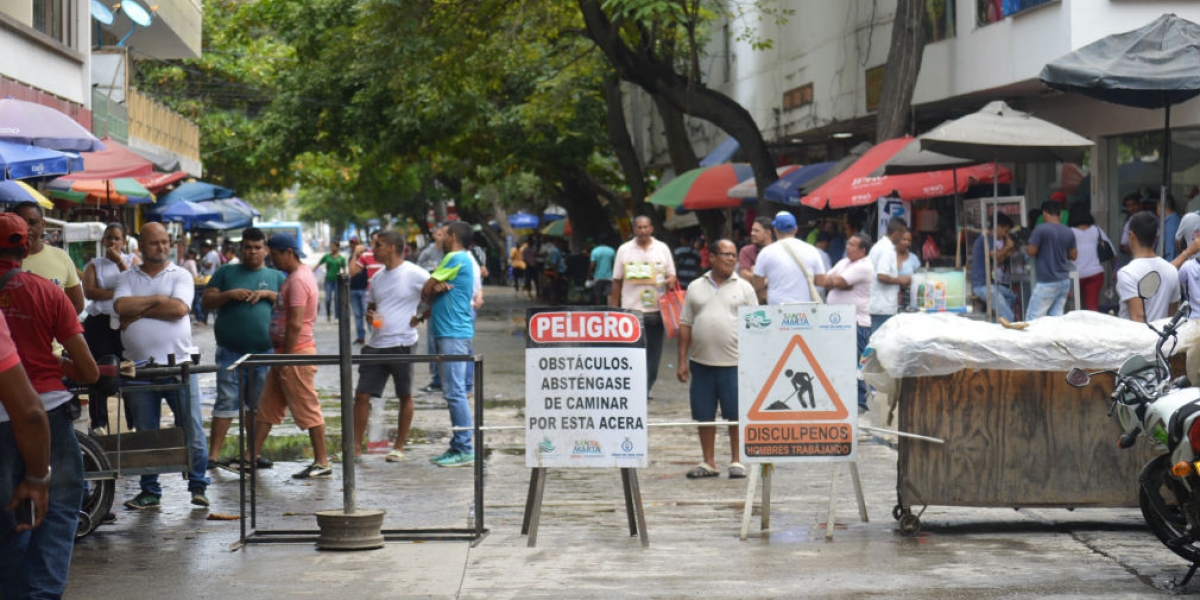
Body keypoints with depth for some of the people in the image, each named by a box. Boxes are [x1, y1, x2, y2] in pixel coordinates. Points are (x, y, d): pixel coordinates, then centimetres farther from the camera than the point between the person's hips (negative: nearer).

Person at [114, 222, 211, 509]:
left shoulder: (181, 276, 5)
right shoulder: (127, 278, 10)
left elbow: (180, 308, -12)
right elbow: (121, 306, -9)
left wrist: (140, 311, -7)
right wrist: (157, 299, -8)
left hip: (178, 366, -2)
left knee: (192, 430, -2)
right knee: (145, 434, 8)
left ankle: (198, 486, 9)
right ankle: (150, 492, 16)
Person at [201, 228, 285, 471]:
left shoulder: (276, 276, 13)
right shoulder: (226, 272, 10)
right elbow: (207, 301, 6)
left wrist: (267, 294, -9)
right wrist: (230, 294, -10)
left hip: (264, 350, 2)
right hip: (230, 349, -2)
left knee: (259, 404, 8)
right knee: (226, 402, -5)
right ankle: (213, 454, -4)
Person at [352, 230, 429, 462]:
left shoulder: (414, 274, -8)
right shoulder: (378, 277, 13)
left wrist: (420, 318, -12)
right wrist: (370, 315, 0)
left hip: (402, 344, -6)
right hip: (376, 345, 6)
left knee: (405, 397, 7)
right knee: (362, 395, 1)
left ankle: (399, 447, 16)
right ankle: (356, 445, 6)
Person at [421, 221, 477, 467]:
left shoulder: (456, 258, -11)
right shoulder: (465, 261, 21)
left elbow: (426, 290, -8)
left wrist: (433, 291, 12)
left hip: (453, 334, -11)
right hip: (449, 333, 11)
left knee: (455, 392, -10)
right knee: (455, 392, 11)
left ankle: (464, 449, -10)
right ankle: (458, 446, 15)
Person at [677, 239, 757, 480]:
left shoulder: (744, 288, 4)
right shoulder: (696, 288, 10)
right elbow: (686, 325, 10)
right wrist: (682, 360, 5)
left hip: (734, 362, -2)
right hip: (701, 361, 2)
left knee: (736, 414, 1)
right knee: (704, 414, 7)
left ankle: (736, 462, 12)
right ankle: (708, 462, 16)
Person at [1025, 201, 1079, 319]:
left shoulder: (1041, 229, -11)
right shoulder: (1069, 232, 7)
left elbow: (1031, 251, -10)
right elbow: (1073, 255, 13)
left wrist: (1026, 248, 11)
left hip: (1047, 282, -6)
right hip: (1064, 280, 7)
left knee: (1033, 318, -4)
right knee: (1057, 316, 7)